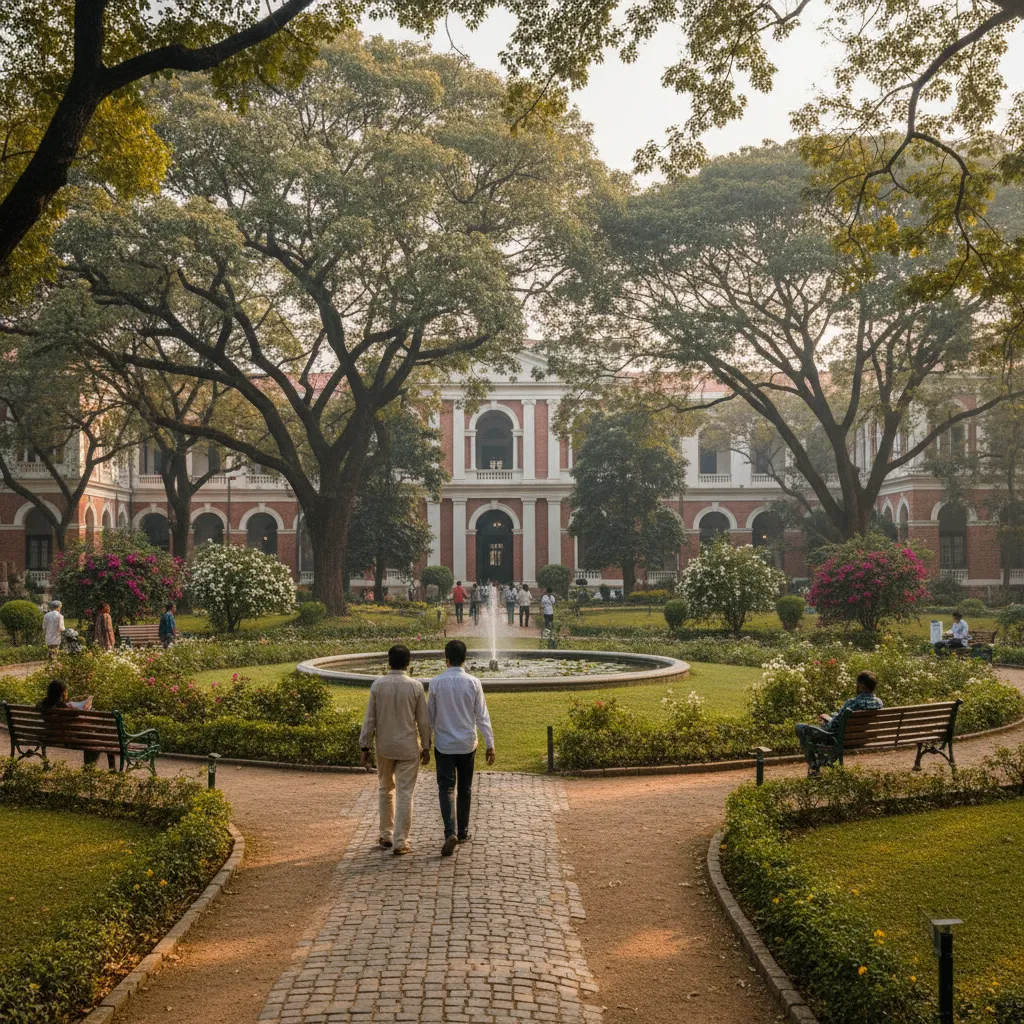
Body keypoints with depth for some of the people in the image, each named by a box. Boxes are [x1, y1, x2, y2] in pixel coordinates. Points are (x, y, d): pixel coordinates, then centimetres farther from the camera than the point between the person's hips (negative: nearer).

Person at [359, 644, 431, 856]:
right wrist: (426, 747, 7)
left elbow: (370, 718, -5)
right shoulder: (416, 686, -8)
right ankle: (400, 842, 3)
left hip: (384, 747, 2)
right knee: (405, 794, 3)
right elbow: (423, 721, -4)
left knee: (385, 790, 18)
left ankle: (386, 836, 25)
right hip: (408, 748, -2)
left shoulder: (378, 684, -7)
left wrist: (365, 746, 3)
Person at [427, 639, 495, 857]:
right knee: (465, 789, 15)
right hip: (467, 744, 1)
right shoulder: (473, 683, -6)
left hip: (444, 744, -1)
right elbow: (482, 716, -5)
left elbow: (430, 716, 0)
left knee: (446, 789, 0)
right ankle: (462, 832, 25)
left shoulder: (436, 683, -8)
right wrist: (489, 744, 0)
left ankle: (451, 832, -17)